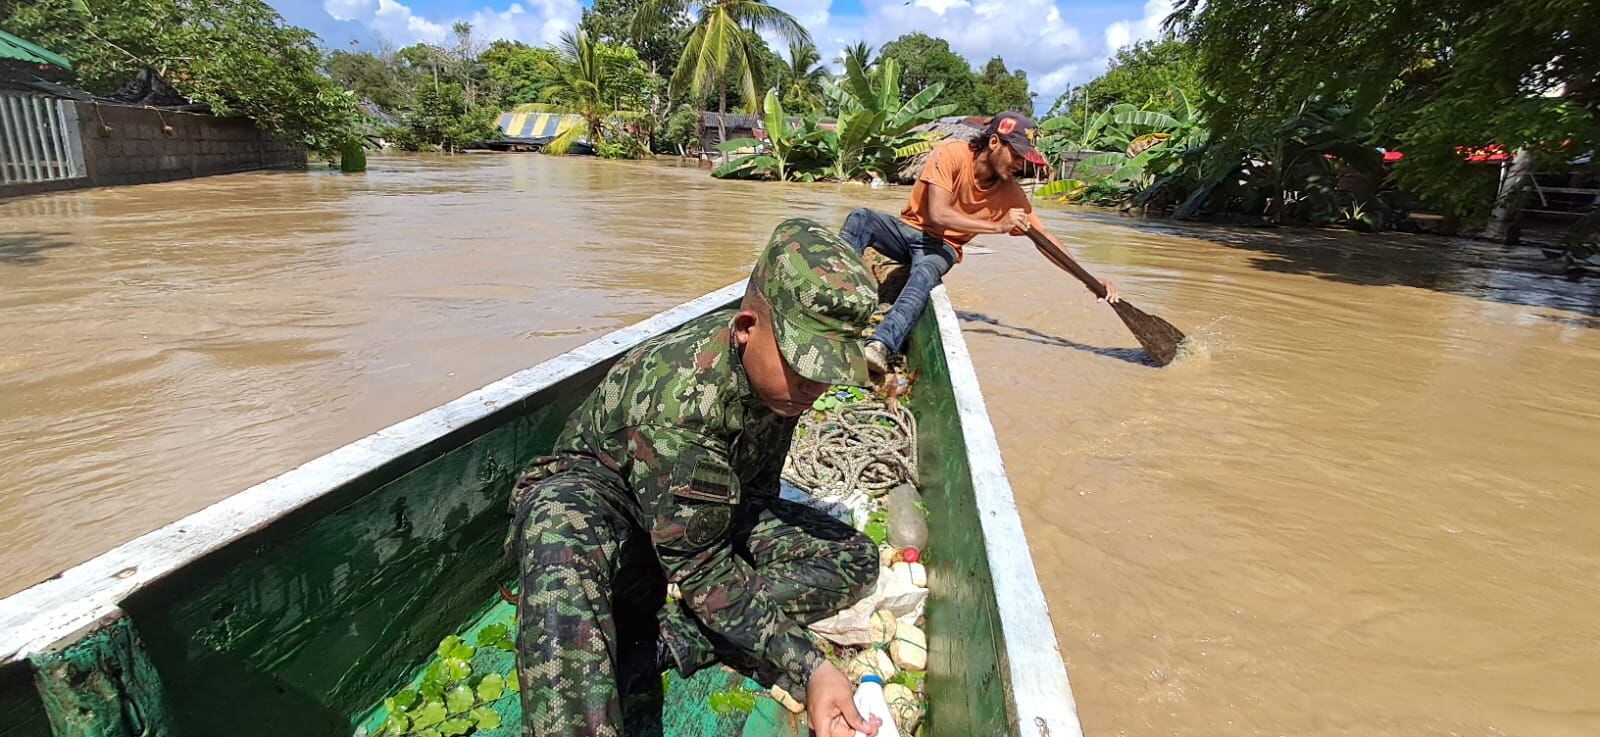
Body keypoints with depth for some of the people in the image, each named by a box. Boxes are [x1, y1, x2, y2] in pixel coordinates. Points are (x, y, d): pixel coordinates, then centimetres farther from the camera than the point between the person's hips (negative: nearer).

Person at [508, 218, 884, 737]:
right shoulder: (681, 397, -35)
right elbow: (700, 566, -31)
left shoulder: (779, 371, -13)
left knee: (855, 560, -14)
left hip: (710, 511, 7)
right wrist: (806, 667, -35)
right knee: (562, 522, -42)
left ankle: (641, 649, -23)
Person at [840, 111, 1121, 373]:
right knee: (860, 219, -31)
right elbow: (938, 215, -26)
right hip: (909, 229, -1)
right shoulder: (951, 154, -17)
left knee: (925, 274, -36)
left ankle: (881, 345, -54)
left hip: (941, 247, 1)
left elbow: (1043, 236, 2)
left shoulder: (1011, 193, -5)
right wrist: (997, 226, -30)